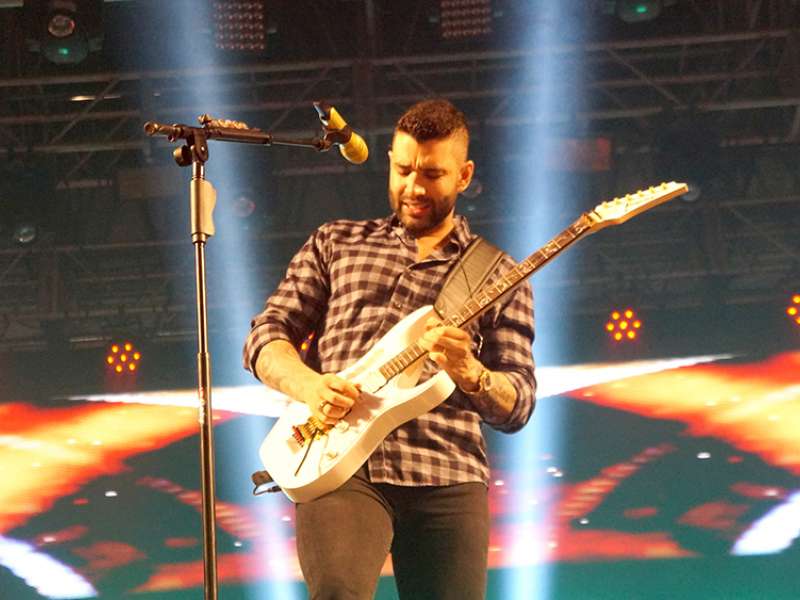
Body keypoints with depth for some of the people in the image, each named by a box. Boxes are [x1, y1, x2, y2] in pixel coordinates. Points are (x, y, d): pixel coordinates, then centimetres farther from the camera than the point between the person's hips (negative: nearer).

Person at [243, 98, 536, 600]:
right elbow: (266, 337, 14)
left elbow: (518, 406, 9)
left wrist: (469, 373, -13)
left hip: (448, 480, 2)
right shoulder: (336, 244, 19)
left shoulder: (498, 277, 15)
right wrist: (310, 385, -7)